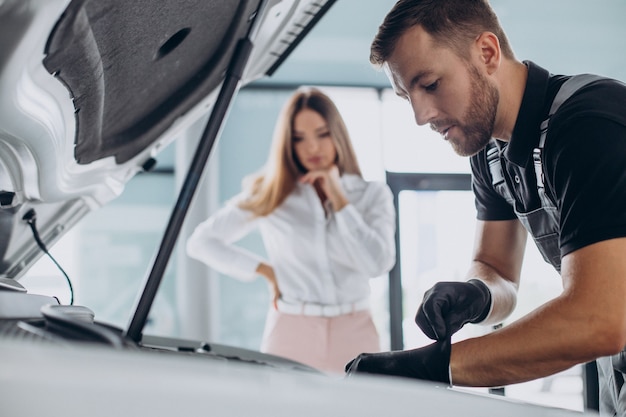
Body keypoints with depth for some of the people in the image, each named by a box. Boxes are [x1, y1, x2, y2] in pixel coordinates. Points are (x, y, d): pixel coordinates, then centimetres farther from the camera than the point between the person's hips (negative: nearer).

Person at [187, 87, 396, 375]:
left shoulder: (373, 195, 5)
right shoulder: (269, 195, 3)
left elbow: (378, 264, -10)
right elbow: (201, 242, 4)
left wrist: (339, 198, -7)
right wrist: (265, 270, 1)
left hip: (355, 334, 1)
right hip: (291, 335, -1)